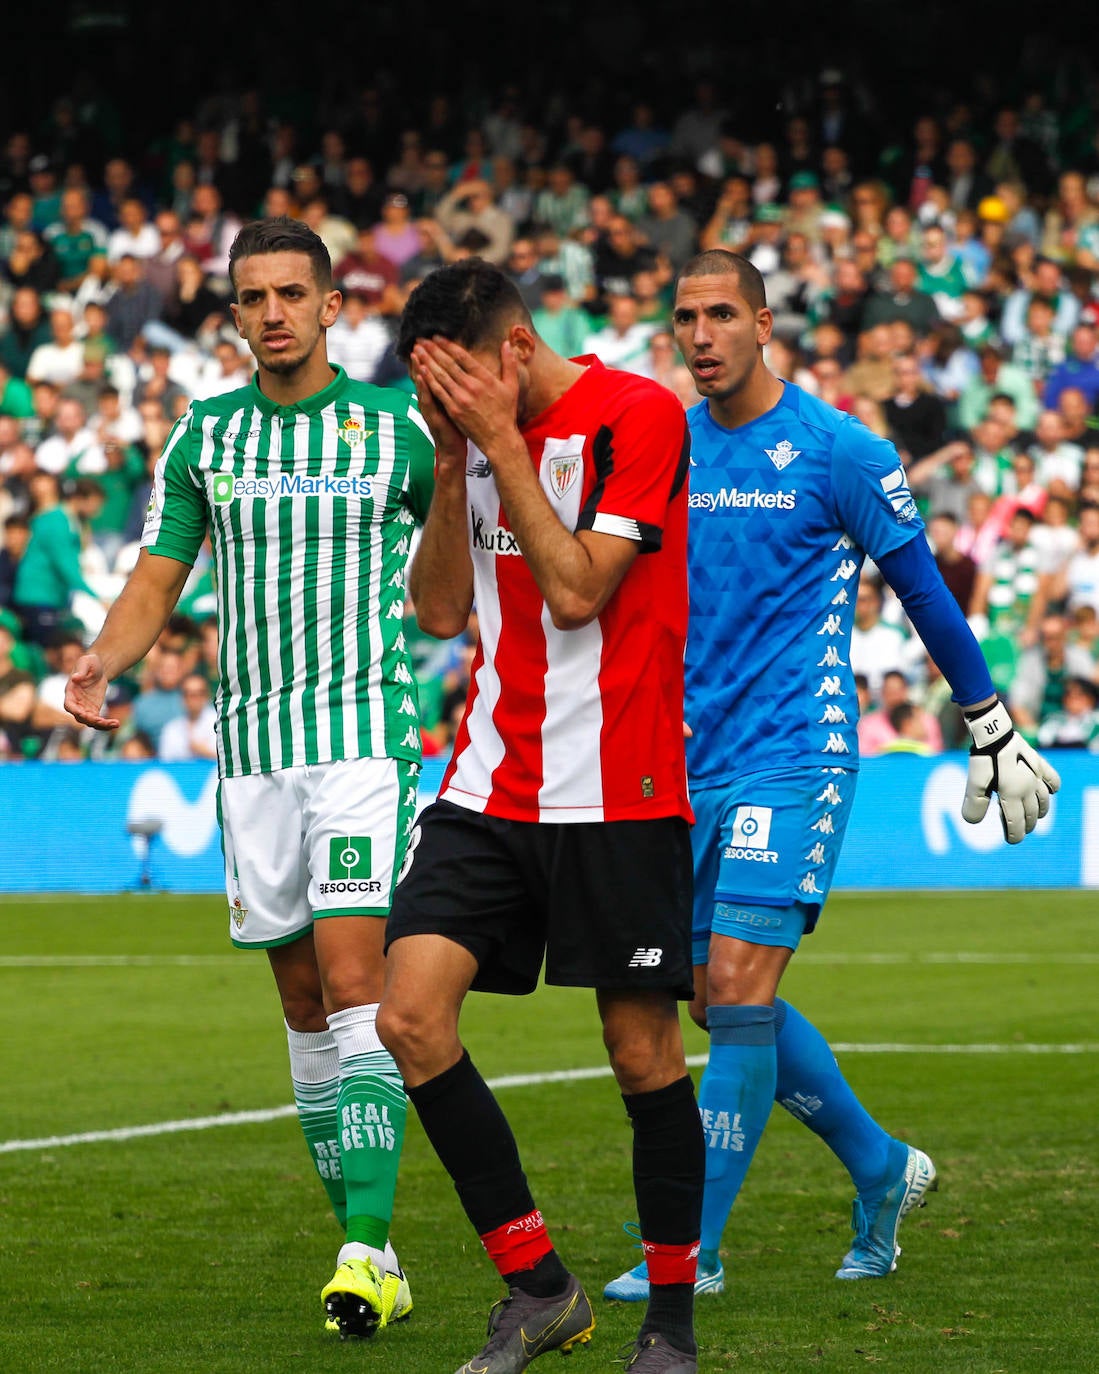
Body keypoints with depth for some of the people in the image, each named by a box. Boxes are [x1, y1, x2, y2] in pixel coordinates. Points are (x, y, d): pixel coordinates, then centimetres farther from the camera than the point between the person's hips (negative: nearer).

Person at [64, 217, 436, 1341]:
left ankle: (367, 1253, -21)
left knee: (354, 984, -16)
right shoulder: (204, 435, 9)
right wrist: (103, 659, -10)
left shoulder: (399, 424, 1)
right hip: (252, 744, 4)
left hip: (369, 732, -4)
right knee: (306, 1008, 6)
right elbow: (156, 579, 9)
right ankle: (367, 1249, 14)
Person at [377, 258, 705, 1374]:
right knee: (409, 1016, -9)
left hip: (615, 793, -6)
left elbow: (575, 588, -17)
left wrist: (501, 442, -13)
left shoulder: (638, 416, -9)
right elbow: (439, 611, 9)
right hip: (489, 782, 6)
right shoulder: (478, 438, 11)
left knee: (643, 1051, -1)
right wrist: (453, 463, -2)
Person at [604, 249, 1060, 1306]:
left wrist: (994, 735, 6)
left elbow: (923, 593, 2)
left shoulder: (838, 450, -6)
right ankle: (881, 1169, 28)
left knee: (738, 990, -14)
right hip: (689, 767, 6)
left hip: (796, 755, -6)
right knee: (721, 1006, 7)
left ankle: (693, 1250, -10)